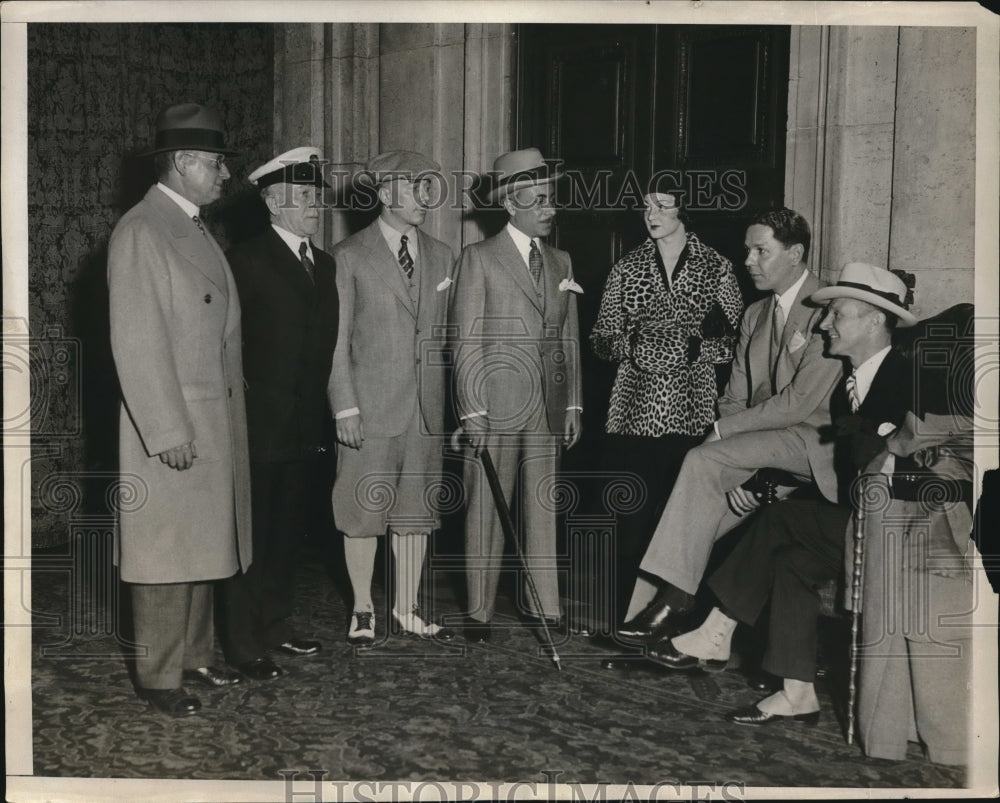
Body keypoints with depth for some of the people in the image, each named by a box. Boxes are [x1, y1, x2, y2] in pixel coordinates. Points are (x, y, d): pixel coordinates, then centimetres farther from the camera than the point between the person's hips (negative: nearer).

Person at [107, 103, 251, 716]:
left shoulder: (197, 229, 15)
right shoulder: (141, 232, -13)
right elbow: (137, 343, -18)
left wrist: (234, 408, 13)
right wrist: (168, 431, -20)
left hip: (218, 423, 9)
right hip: (173, 428, -8)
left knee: (204, 547, 16)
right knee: (165, 553, 1)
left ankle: (196, 656, 28)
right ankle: (159, 677, 13)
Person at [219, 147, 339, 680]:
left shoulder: (323, 264, 13)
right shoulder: (247, 259, -9)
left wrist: (322, 412, 10)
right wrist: (242, 409, -13)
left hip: (304, 429, 7)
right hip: (259, 429, -7)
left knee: (288, 533, 16)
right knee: (251, 536, 1)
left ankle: (277, 625, 29)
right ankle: (243, 643, 11)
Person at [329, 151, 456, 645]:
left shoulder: (441, 257, 12)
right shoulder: (350, 256, -1)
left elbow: (445, 335, 12)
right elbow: (337, 340, -4)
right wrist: (344, 406, -10)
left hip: (427, 409, 4)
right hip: (370, 409, -4)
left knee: (417, 511, 10)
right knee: (363, 511, 2)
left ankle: (408, 610, 21)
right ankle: (362, 612, 16)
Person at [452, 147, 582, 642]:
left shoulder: (560, 261, 14)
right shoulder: (479, 259, -2)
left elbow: (569, 338, 15)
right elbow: (467, 341, -6)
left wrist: (573, 404, 10)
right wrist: (472, 410, -11)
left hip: (549, 407, 5)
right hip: (496, 406, -5)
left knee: (543, 509, 9)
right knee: (486, 510, 1)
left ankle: (545, 605, 17)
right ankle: (479, 612, 10)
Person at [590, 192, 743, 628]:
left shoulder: (717, 268, 7)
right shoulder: (627, 267, 11)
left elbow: (731, 343, 4)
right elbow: (601, 339, 9)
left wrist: (690, 347, -12)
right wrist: (634, 344, -10)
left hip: (690, 414, -1)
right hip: (634, 411, 1)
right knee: (632, 518, -1)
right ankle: (625, 621, 8)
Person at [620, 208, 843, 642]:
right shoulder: (754, 315, 16)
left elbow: (799, 403, -17)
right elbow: (735, 399, 11)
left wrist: (721, 431, -14)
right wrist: (731, 475, -5)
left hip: (814, 443, -7)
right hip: (764, 449, 7)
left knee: (702, 460, -24)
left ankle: (671, 599, -19)